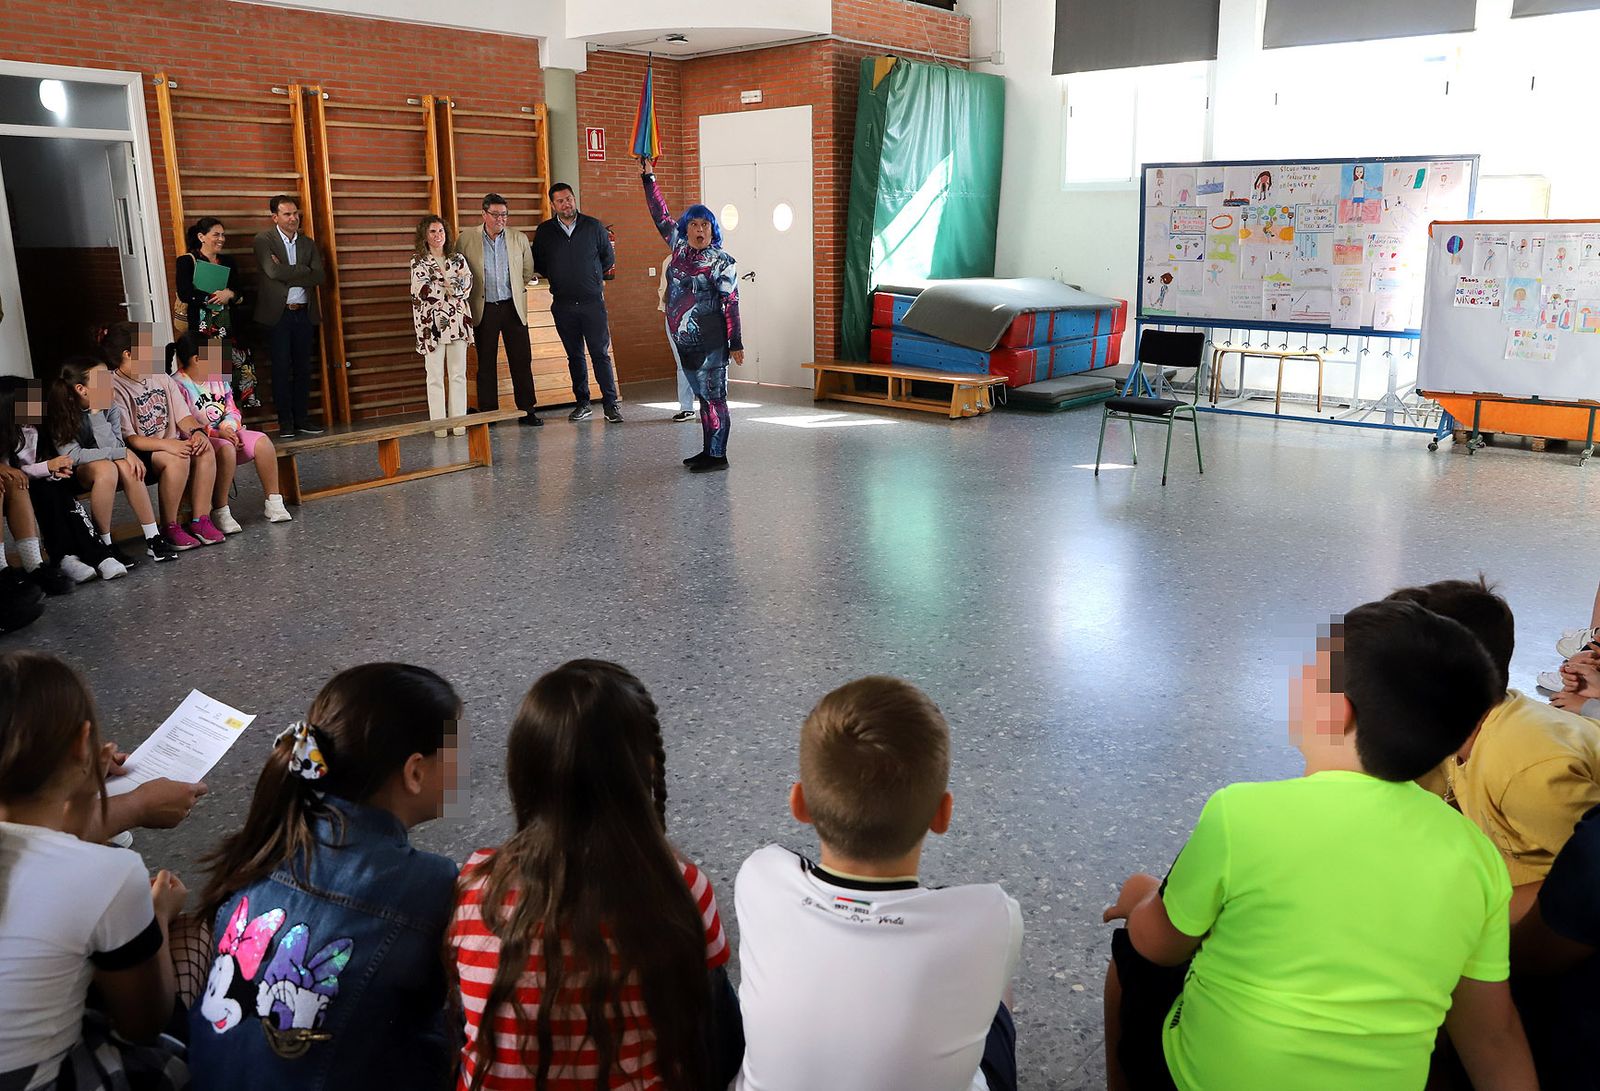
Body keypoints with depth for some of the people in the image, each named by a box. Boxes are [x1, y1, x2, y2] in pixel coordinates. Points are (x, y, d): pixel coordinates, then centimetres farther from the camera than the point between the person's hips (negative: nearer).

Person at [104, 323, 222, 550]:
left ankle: (199, 520, -16)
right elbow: (128, 439, -17)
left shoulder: (159, 375, 12)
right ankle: (169, 528, -19)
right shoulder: (114, 389, -10)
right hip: (139, 454, -6)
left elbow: (183, 416, 9)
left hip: (172, 443, 7)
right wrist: (167, 445, -32)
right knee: (177, 459, -34)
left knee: (204, 450, -22)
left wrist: (197, 432, -15)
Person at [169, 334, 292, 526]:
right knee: (226, 448, -37)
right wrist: (217, 433, -24)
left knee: (262, 441, -16)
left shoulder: (219, 378, 11)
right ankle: (220, 513, -30)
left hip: (225, 434, 7)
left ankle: (274, 502, -12)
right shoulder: (178, 386, -13)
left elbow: (232, 411, 11)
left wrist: (228, 428, -11)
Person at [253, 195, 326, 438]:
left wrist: (287, 274, -11)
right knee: (281, 368, 0)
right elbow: (273, 271, -18)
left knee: (303, 368, 7)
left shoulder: (308, 243, 11)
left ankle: (302, 418, 15)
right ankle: (285, 422, 5)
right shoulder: (263, 240, -2)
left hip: (304, 313, 4)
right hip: (278, 314, -4)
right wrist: (304, 271, -10)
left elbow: (320, 275, -3)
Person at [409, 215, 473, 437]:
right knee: (435, 375, -2)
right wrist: (453, 287, -4)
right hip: (432, 323, -2)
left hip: (458, 321, 2)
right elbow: (422, 291, -9)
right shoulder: (418, 262, 6)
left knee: (458, 374, 2)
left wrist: (439, 288, -8)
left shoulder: (458, 259, 13)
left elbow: (467, 286, -1)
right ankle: (439, 424, 0)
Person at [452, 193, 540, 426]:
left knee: (522, 361, 1)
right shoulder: (466, 239, -1)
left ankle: (526, 411, 8)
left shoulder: (519, 238, 4)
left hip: (513, 308, 1)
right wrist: (472, 294, 7)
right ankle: (487, 414, 10)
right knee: (486, 364, 4)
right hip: (484, 309, -1)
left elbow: (528, 272, 15)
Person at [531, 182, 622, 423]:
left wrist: (590, 276, 13)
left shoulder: (594, 226, 4)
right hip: (563, 304, 2)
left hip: (592, 301, -2)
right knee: (575, 356, 7)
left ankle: (611, 405, -2)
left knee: (601, 354, -5)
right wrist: (558, 278, 7)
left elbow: (609, 259, 13)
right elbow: (537, 263, 15)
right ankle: (582, 404, 14)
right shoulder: (544, 231, 6)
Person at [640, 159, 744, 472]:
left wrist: (736, 343, -14)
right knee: (703, 395, 12)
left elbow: (731, 304, -11)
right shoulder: (679, 246, 9)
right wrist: (649, 177, 15)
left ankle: (717, 455, -1)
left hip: (709, 341, -7)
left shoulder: (721, 261, -9)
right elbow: (661, 215, 17)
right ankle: (708, 450, 19)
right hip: (684, 340, 7)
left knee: (713, 396, -4)